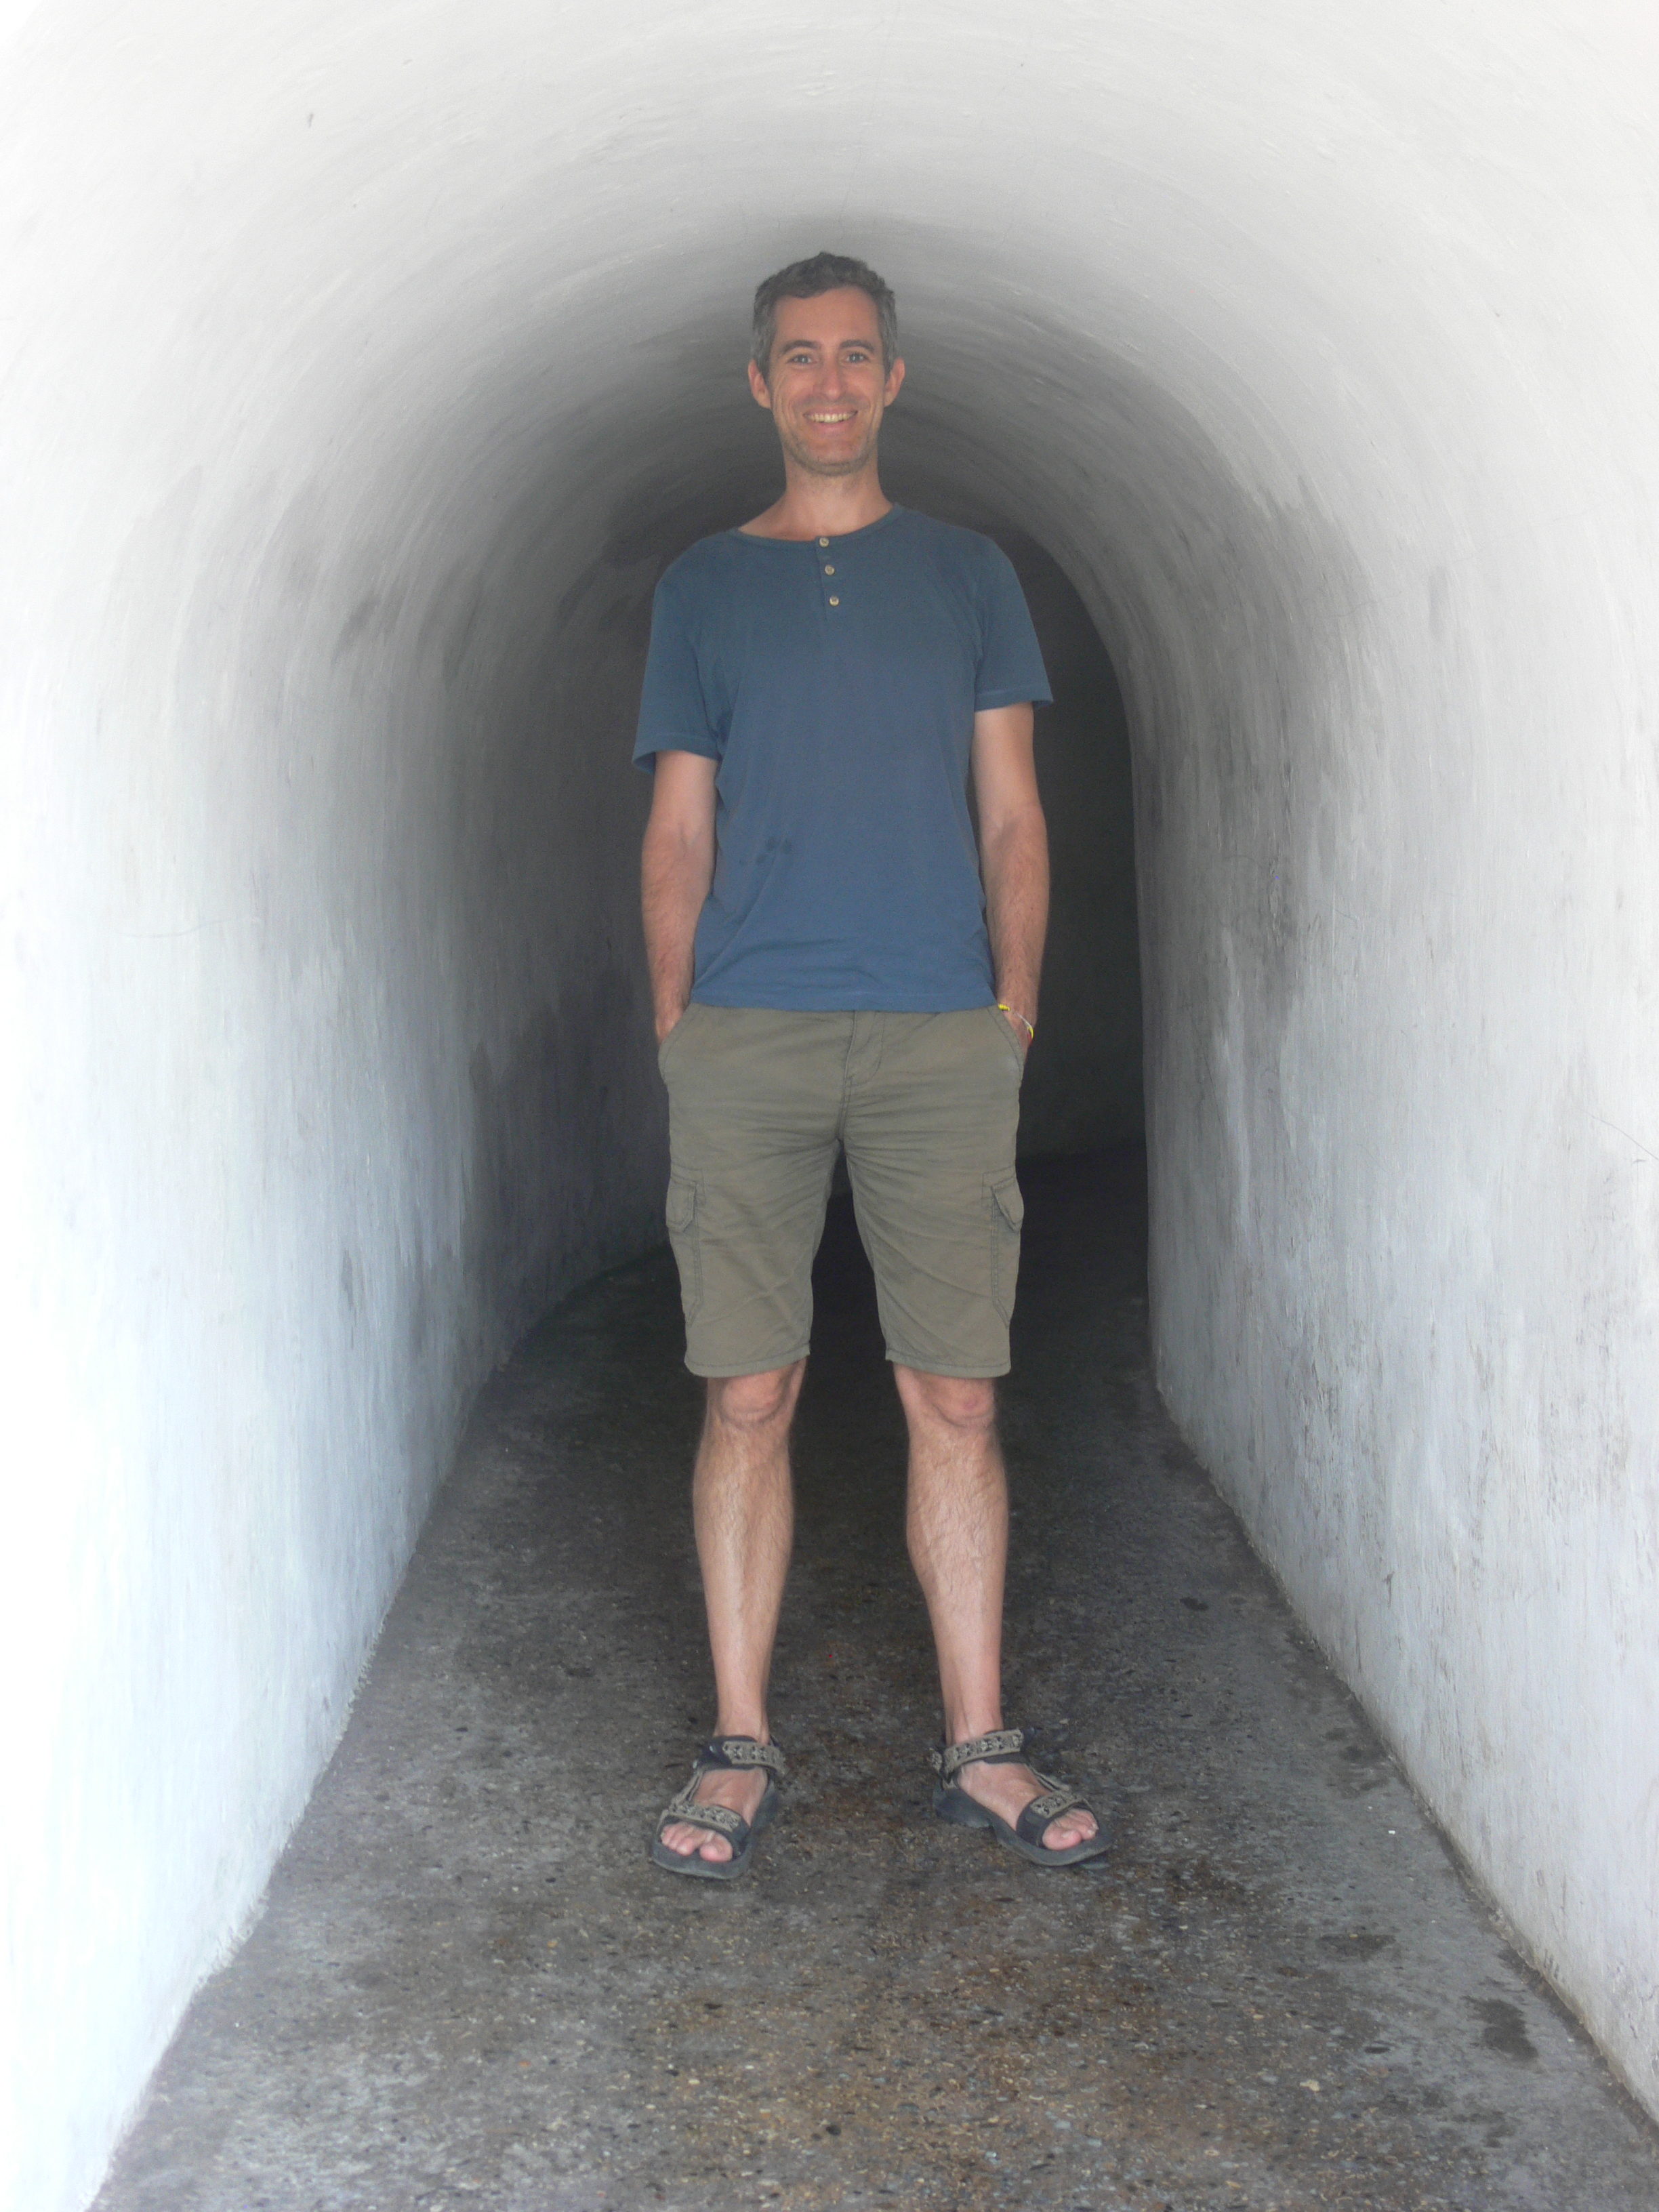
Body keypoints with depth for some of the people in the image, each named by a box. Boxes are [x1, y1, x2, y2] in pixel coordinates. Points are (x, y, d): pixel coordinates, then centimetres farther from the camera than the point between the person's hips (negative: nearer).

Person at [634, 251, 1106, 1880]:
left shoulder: (968, 577, 15)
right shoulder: (704, 586, 15)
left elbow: (1013, 820, 12)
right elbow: (679, 832, 13)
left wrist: (1013, 1009, 2)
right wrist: (675, 1022, 3)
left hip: (940, 1041, 0)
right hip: (746, 1041, 0)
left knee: (955, 1400, 0)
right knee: (748, 1397, 0)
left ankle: (980, 1747, 10)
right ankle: (739, 1749, 9)